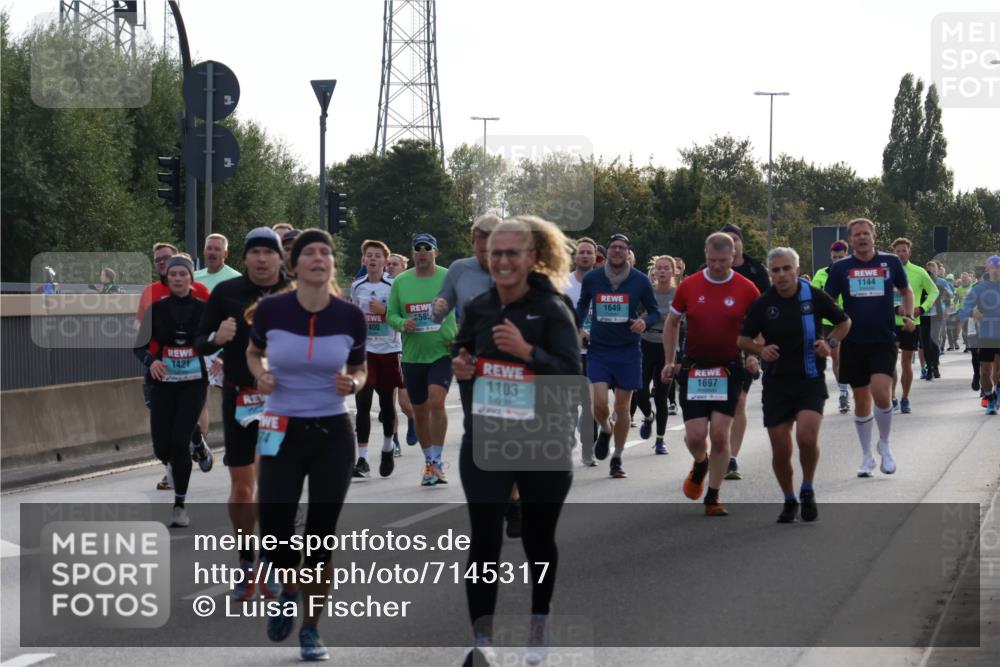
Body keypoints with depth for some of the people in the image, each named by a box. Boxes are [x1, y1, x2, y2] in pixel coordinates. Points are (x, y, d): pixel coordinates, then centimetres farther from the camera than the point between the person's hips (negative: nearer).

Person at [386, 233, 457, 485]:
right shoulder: (400, 282, 4)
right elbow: (391, 314, 9)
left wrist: (460, 337, -10)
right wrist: (402, 323, -13)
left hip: (442, 352, -3)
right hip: (412, 355, 3)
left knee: (436, 401, -21)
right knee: (420, 410, 10)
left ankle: (436, 462, -14)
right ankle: (429, 461, 26)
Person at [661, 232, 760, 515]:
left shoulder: (746, 289, -4)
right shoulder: (689, 286, 0)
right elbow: (672, 322, 12)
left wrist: (754, 356, -9)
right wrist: (669, 362, 8)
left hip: (729, 371, -1)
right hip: (693, 369, 1)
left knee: (720, 434, -6)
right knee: (695, 435, -4)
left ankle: (713, 497, 8)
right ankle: (700, 464, 32)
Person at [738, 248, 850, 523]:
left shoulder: (814, 296, -4)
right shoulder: (762, 303, -1)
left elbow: (844, 322, 11)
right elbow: (743, 340, 7)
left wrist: (830, 342, -8)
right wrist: (761, 350, -14)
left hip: (810, 380, -2)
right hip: (776, 383, 2)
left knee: (807, 436, -22)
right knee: (780, 451, 1)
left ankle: (807, 491, 3)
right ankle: (789, 501, 25)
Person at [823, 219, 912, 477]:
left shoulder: (890, 262, 2)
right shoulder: (840, 268, 2)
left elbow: (906, 291, 17)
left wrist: (908, 316, 3)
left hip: (884, 341, -1)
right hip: (854, 342, 1)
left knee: (881, 393, -18)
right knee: (861, 400, 8)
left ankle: (884, 444, 6)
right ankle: (867, 456, 21)